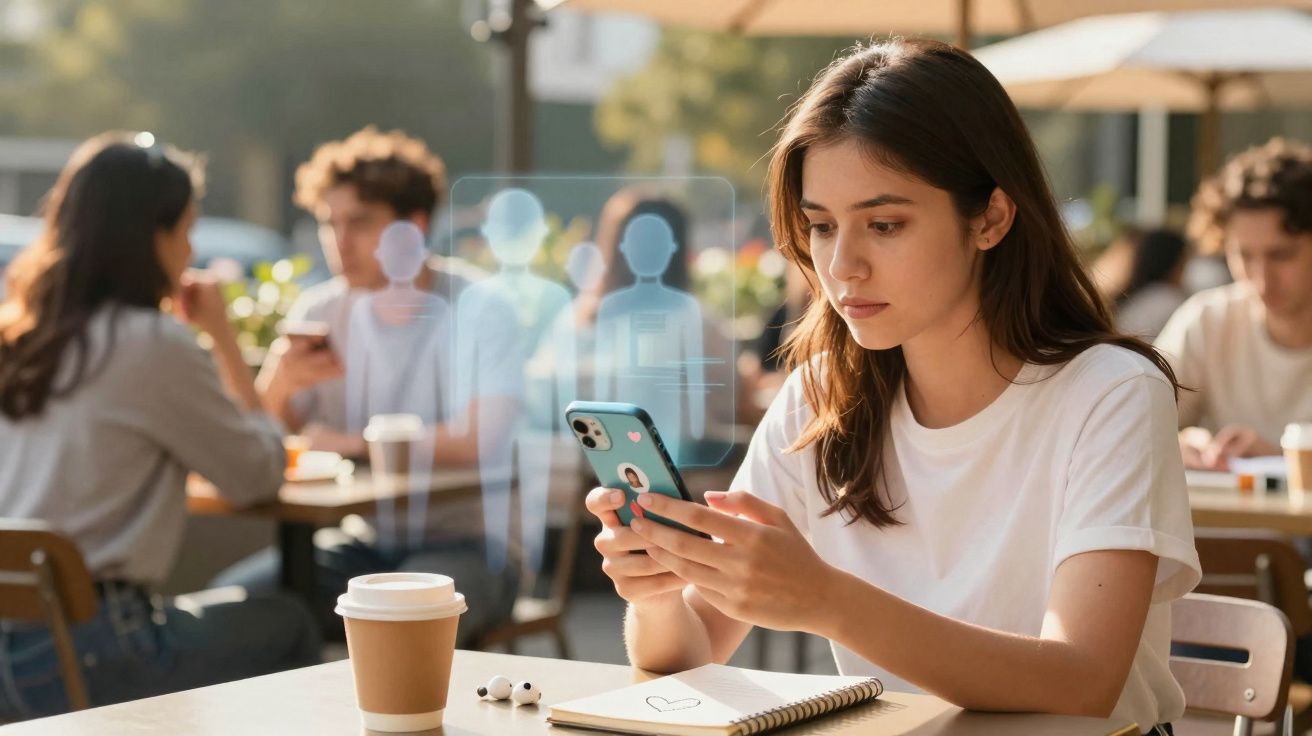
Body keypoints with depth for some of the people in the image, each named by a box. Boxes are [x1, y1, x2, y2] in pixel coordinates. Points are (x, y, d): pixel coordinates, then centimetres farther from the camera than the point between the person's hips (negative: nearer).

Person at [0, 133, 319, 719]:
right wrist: (222, 337, 4)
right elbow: (259, 476, -3)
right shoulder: (153, 344, -13)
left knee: (220, 613, 32)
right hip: (84, 658, -7)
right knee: (287, 626, 19)